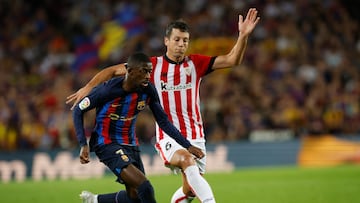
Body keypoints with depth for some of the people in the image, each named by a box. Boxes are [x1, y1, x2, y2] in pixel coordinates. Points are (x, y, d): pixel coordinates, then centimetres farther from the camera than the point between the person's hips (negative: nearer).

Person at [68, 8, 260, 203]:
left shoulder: (196, 63, 5)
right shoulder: (153, 65, 0)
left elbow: (232, 60, -3)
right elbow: (114, 70, 7)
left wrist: (243, 36, -17)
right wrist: (88, 87, -2)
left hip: (195, 137, 4)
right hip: (168, 137, -3)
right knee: (187, 160, -34)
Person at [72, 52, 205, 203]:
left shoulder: (148, 91, -7)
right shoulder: (108, 90, -21)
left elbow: (163, 121, 3)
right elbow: (78, 111, -10)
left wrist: (187, 146, -4)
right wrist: (83, 144, -18)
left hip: (130, 144, 7)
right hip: (107, 144, -7)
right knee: (145, 188, -22)